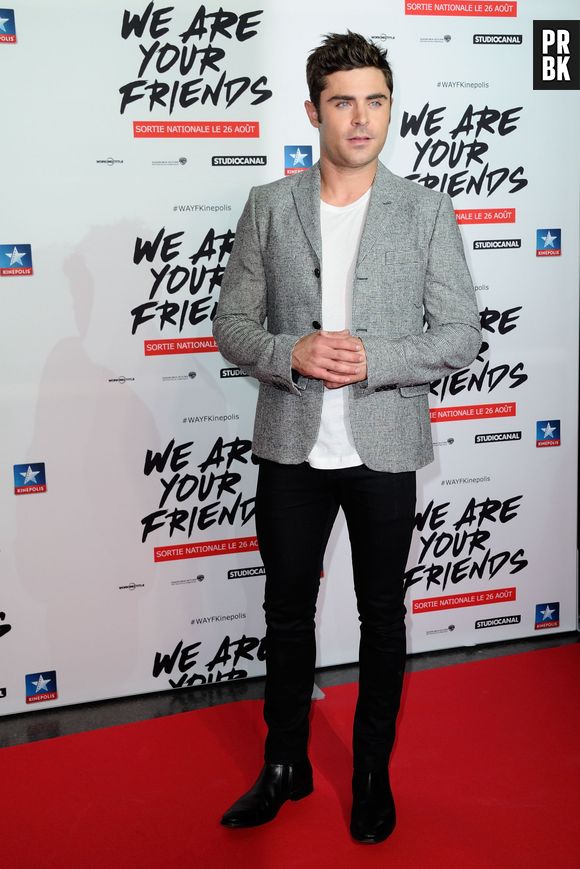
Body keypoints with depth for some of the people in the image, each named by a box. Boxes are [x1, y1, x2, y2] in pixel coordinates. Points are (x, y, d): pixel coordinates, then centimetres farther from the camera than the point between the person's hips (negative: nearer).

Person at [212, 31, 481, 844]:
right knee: (287, 611, 14)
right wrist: (291, 353, -17)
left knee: (382, 617, 13)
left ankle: (374, 773, 34)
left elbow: (462, 335, -4)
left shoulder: (426, 211, -2)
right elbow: (232, 322, 2)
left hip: (384, 452, -1)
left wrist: (373, 360, -19)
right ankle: (285, 765, 35)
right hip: (290, 449, 2)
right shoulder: (269, 206, 1)